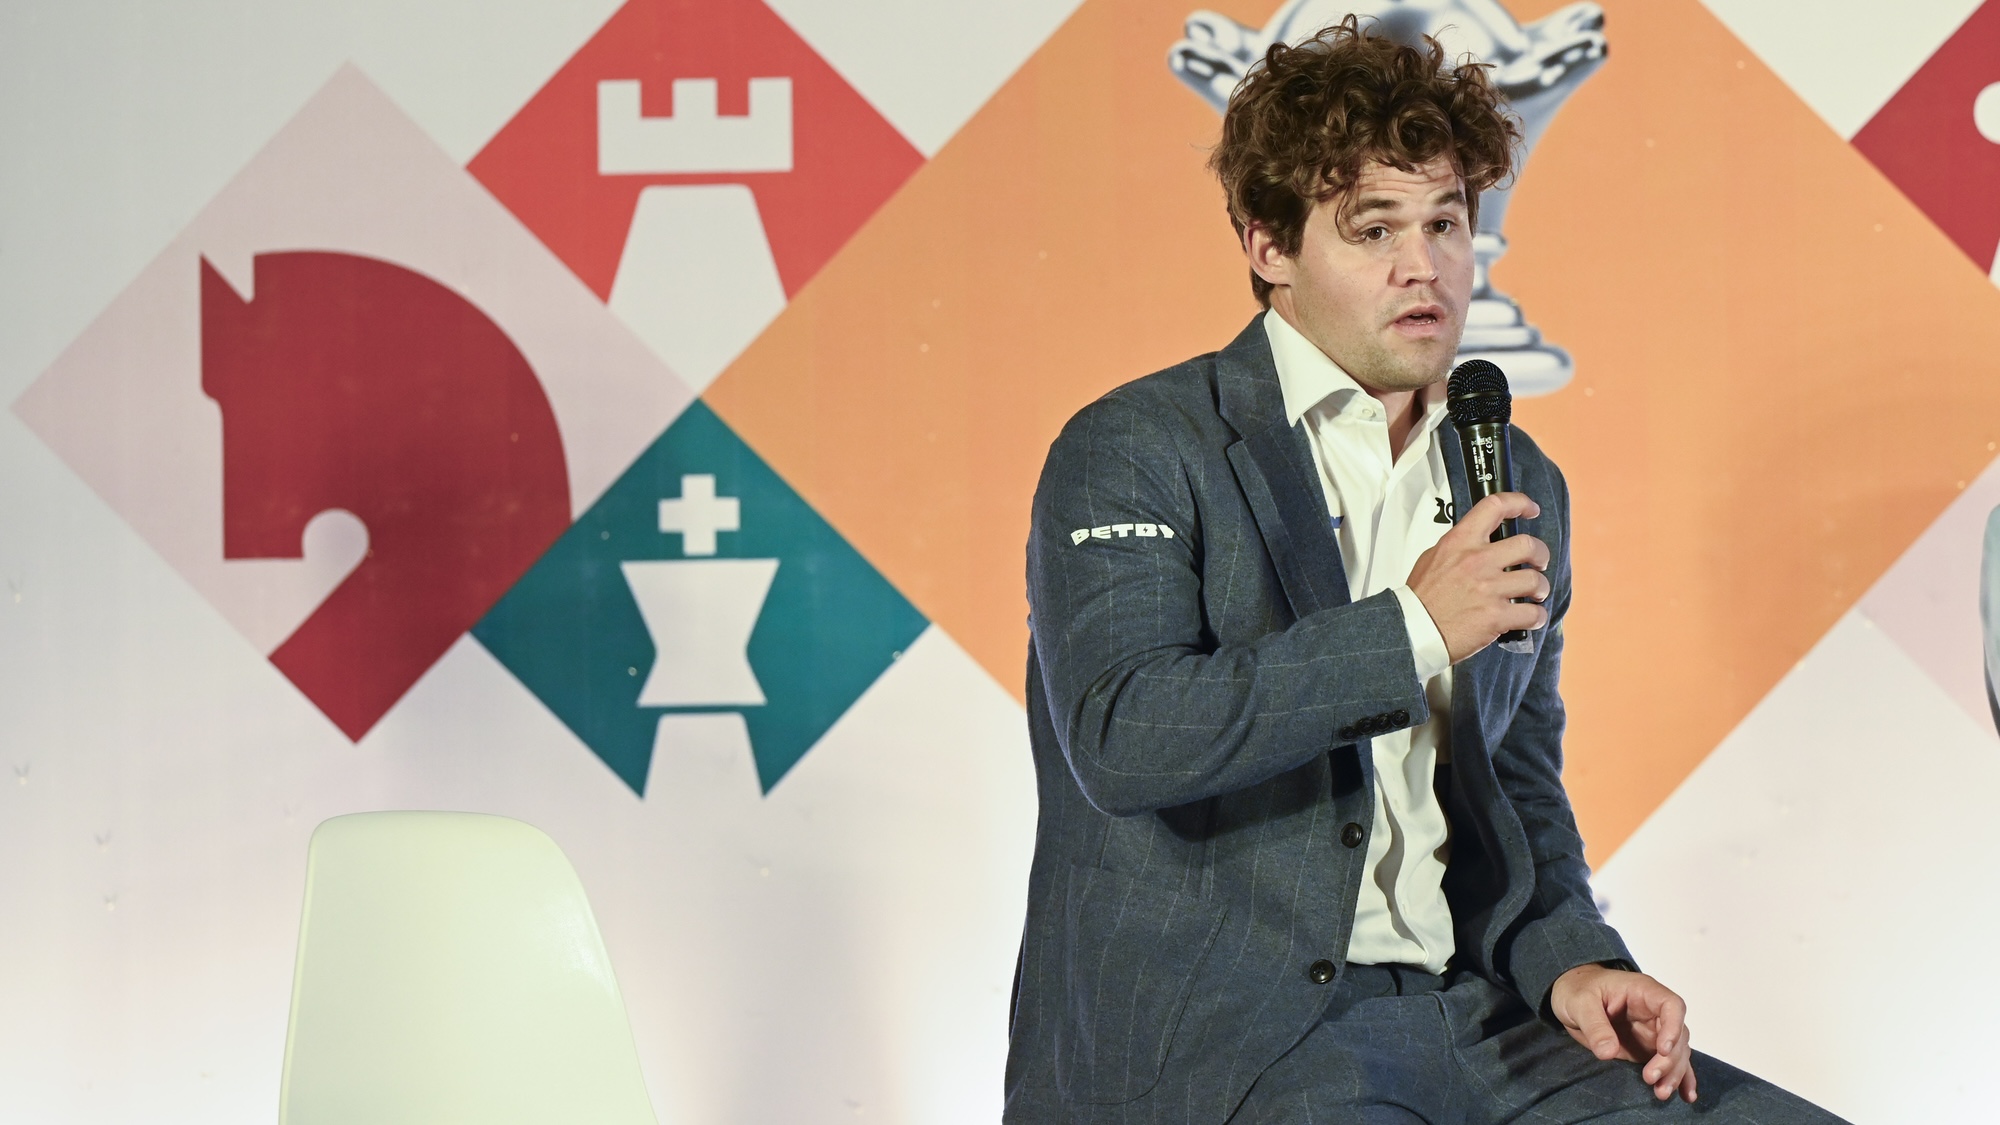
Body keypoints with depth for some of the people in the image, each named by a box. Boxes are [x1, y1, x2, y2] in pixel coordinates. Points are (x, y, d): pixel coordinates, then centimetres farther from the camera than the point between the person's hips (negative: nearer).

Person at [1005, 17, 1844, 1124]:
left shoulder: (1517, 487, 16)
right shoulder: (1134, 451, -4)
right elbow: (1119, 736, -19)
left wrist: (1569, 962, 5)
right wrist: (1412, 629, -18)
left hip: (1466, 1018, 6)